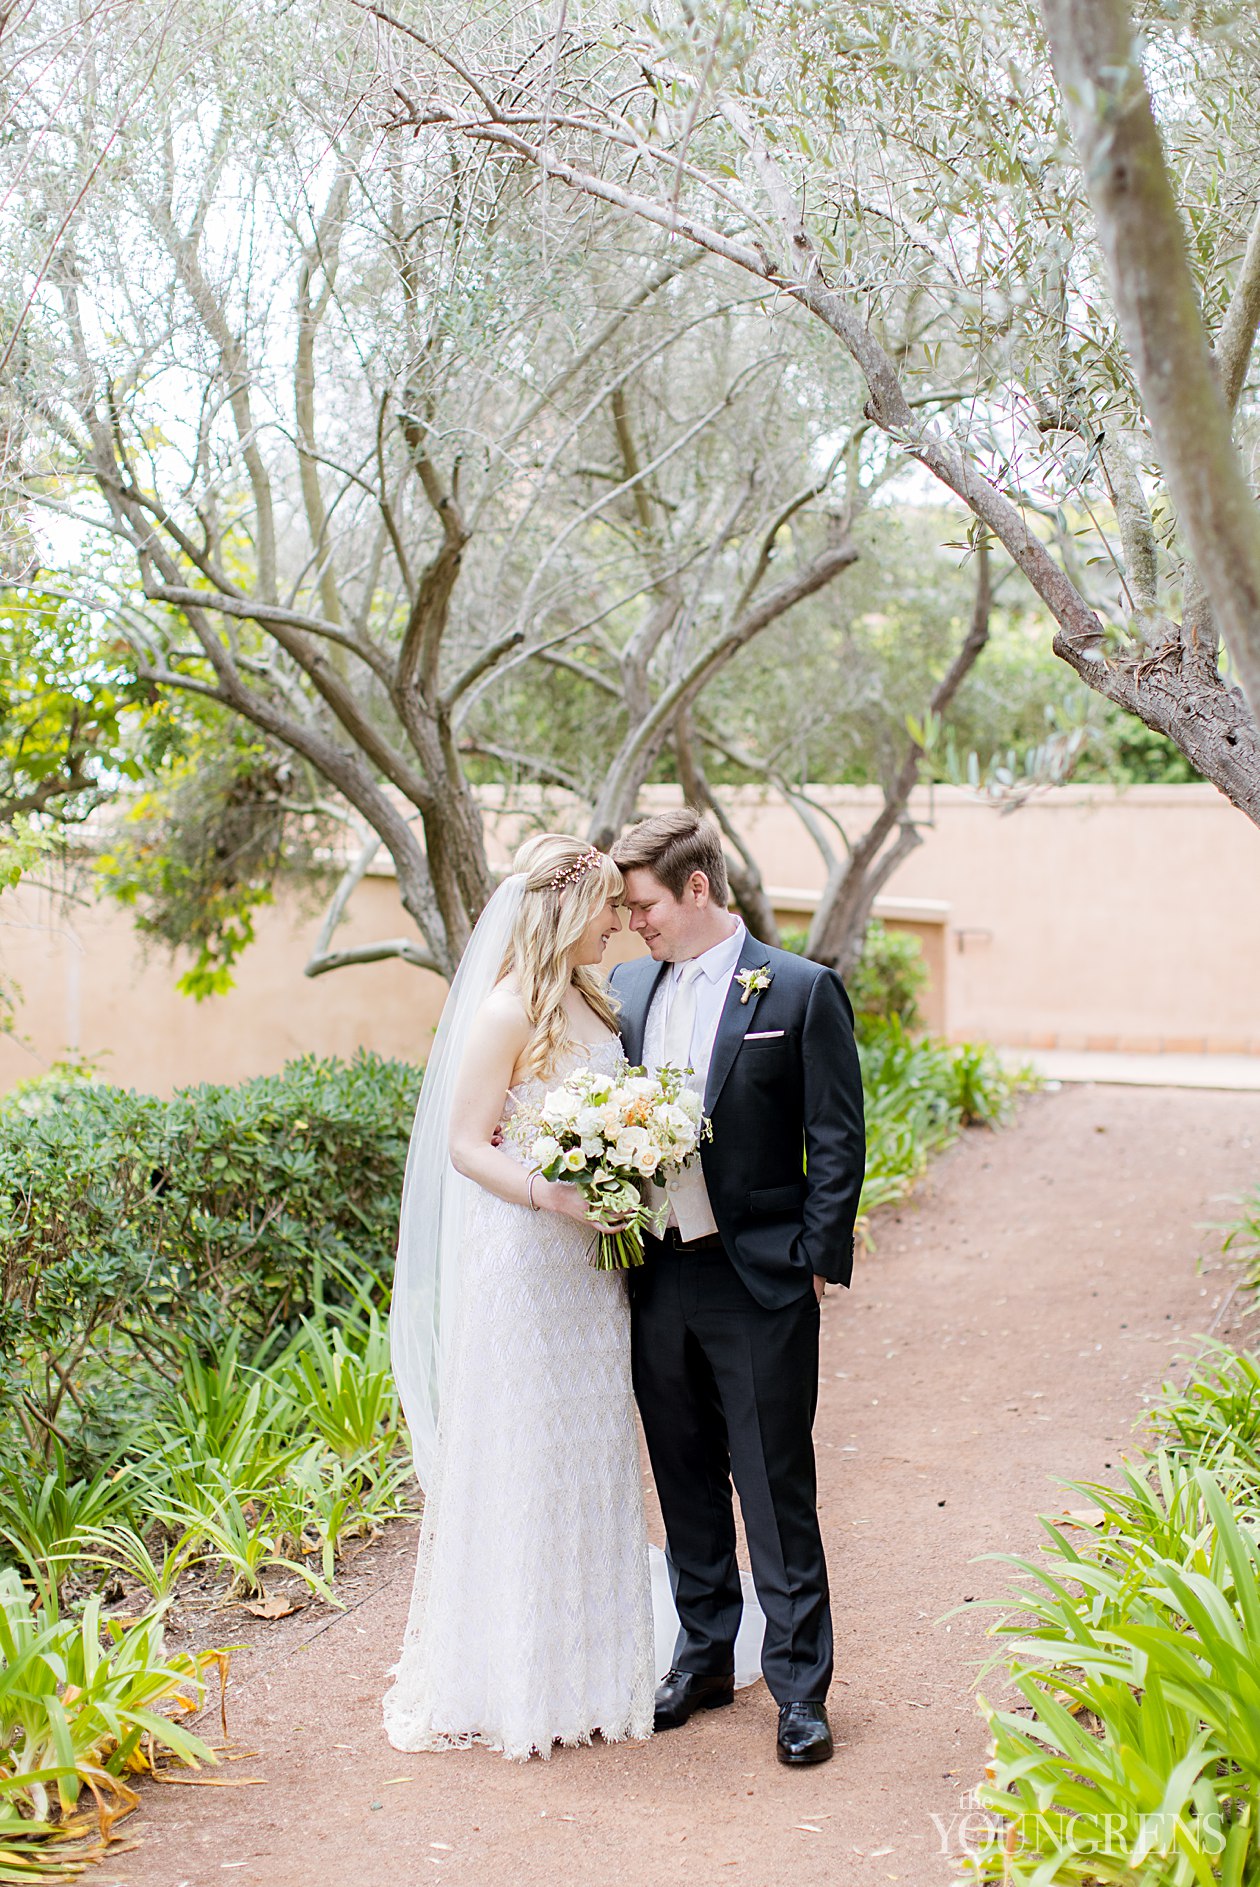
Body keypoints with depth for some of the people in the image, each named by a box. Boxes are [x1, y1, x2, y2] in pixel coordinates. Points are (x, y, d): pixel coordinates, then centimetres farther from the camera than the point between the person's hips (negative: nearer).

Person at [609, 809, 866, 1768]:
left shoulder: (801, 990, -6)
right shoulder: (629, 988, 9)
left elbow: (838, 1139, -6)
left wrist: (817, 1261, -10)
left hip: (758, 1280, -5)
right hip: (657, 1276, 5)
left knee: (778, 1491, 2)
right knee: (686, 1483, 15)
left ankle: (801, 1686, 13)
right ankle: (704, 1656, 30)